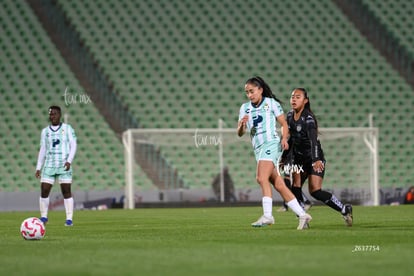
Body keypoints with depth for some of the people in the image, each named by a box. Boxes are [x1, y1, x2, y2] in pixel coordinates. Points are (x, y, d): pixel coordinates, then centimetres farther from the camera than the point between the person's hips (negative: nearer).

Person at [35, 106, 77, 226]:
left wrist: (69, 161, -15)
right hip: (49, 165, 2)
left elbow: (73, 145, -1)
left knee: (66, 191, -7)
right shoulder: (45, 131, 12)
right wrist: (38, 168, 9)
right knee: (44, 191, -5)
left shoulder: (67, 128, 4)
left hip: (64, 165, -2)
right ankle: (43, 217, 11)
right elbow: (42, 150, 15)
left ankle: (69, 219, -2)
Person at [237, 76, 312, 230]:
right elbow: (240, 133, 11)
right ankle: (302, 215, 6)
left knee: (261, 178, -25)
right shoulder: (245, 108, 14)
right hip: (258, 149, 6)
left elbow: (283, 123, 4)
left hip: (271, 144, -6)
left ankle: (267, 215, -31)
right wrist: (242, 125, -11)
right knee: (278, 185, 2)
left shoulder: (271, 103, 2)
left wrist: (284, 138, -13)